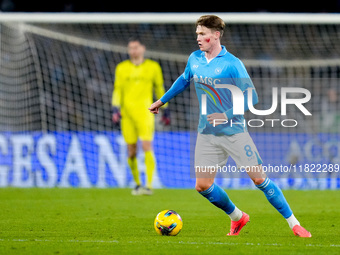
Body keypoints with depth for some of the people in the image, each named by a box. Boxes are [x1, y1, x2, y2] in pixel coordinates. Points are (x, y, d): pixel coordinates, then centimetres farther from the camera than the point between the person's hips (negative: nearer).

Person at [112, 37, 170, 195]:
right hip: (127, 113, 2)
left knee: (147, 147, -14)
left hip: (144, 112, -2)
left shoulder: (153, 67, 6)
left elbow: (159, 89, 13)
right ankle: (137, 183, 20)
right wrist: (115, 109, -4)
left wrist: (165, 111, 14)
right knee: (131, 151, 3)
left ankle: (149, 185, -16)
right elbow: (117, 89, 9)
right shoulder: (121, 68, 10)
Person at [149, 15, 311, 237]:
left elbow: (251, 97, -13)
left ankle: (294, 224, 2)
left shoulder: (232, 64, -14)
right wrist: (162, 100, 32)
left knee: (259, 178, -8)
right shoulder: (194, 59, 4)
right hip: (207, 134, 5)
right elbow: (184, 80, 25)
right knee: (203, 185, -1)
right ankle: (237, 217, 24)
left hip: (234, 131, -5)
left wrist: (227, 116, -21)